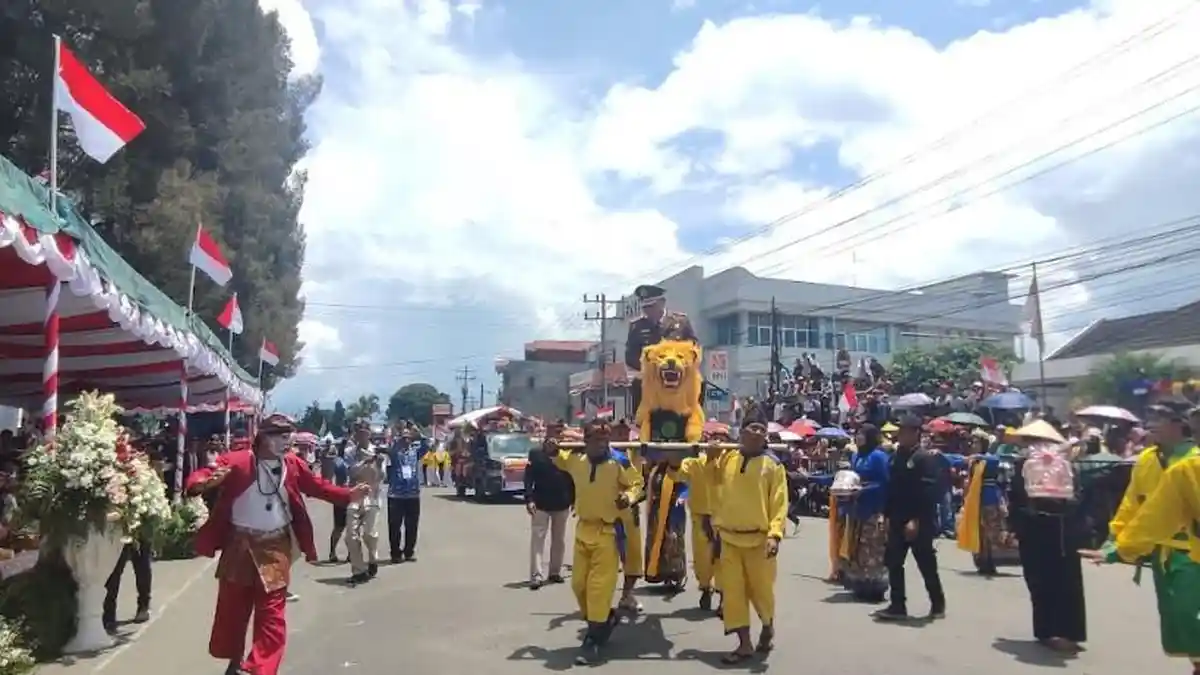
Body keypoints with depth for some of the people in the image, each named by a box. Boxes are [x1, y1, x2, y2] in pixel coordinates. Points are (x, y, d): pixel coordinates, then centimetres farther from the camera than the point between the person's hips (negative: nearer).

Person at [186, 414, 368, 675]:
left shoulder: (293, 464, -2)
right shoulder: (237, 461, -14)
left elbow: (317, 486, 6)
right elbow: (199, 477, -18)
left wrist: (348, 495, -6)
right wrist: (206, 483, -43)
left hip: (275, 547, 1)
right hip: (239, 543, -1)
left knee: (271, 613, -1)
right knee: (232, 607, 17)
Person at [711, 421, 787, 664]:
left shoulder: (773, 464, -5)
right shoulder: (727, 458, 3)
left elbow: (780, 503, -10)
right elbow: (716, 488, 17)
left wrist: (775, 534, -19)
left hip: (759, 539, -2)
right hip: (729, 538, 3)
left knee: (761, 589, 9)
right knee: (733, 591, 2)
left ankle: (768, 628, 38)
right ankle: (744, 644, 12)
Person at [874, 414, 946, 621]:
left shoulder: (925, 458, -14)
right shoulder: (895, 456, 10)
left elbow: (928, 493, -20)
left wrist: (916, 521, -23)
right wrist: (888, 516, 10)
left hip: (919, 523, -7)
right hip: (897, 521, 7)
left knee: (926, 565, 6)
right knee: (893, 562, 6)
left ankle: (938, 603, 25)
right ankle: (897, 606, 13)